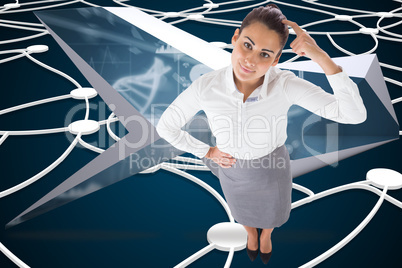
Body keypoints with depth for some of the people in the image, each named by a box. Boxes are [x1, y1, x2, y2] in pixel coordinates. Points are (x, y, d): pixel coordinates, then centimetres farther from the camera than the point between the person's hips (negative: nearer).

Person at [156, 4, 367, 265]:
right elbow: (166, 126, -15)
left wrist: (322, 58, -47)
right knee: (245, 212, 33)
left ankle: (266, 234, 72)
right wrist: (206, 152, -10)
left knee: (271, 213, 32)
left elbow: (355, 115, -37)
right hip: (234, 169, 1)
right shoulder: (205, 86, -31)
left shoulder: (285, 84, -33)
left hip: (272, 167, 0)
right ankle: (251, 233, 73)